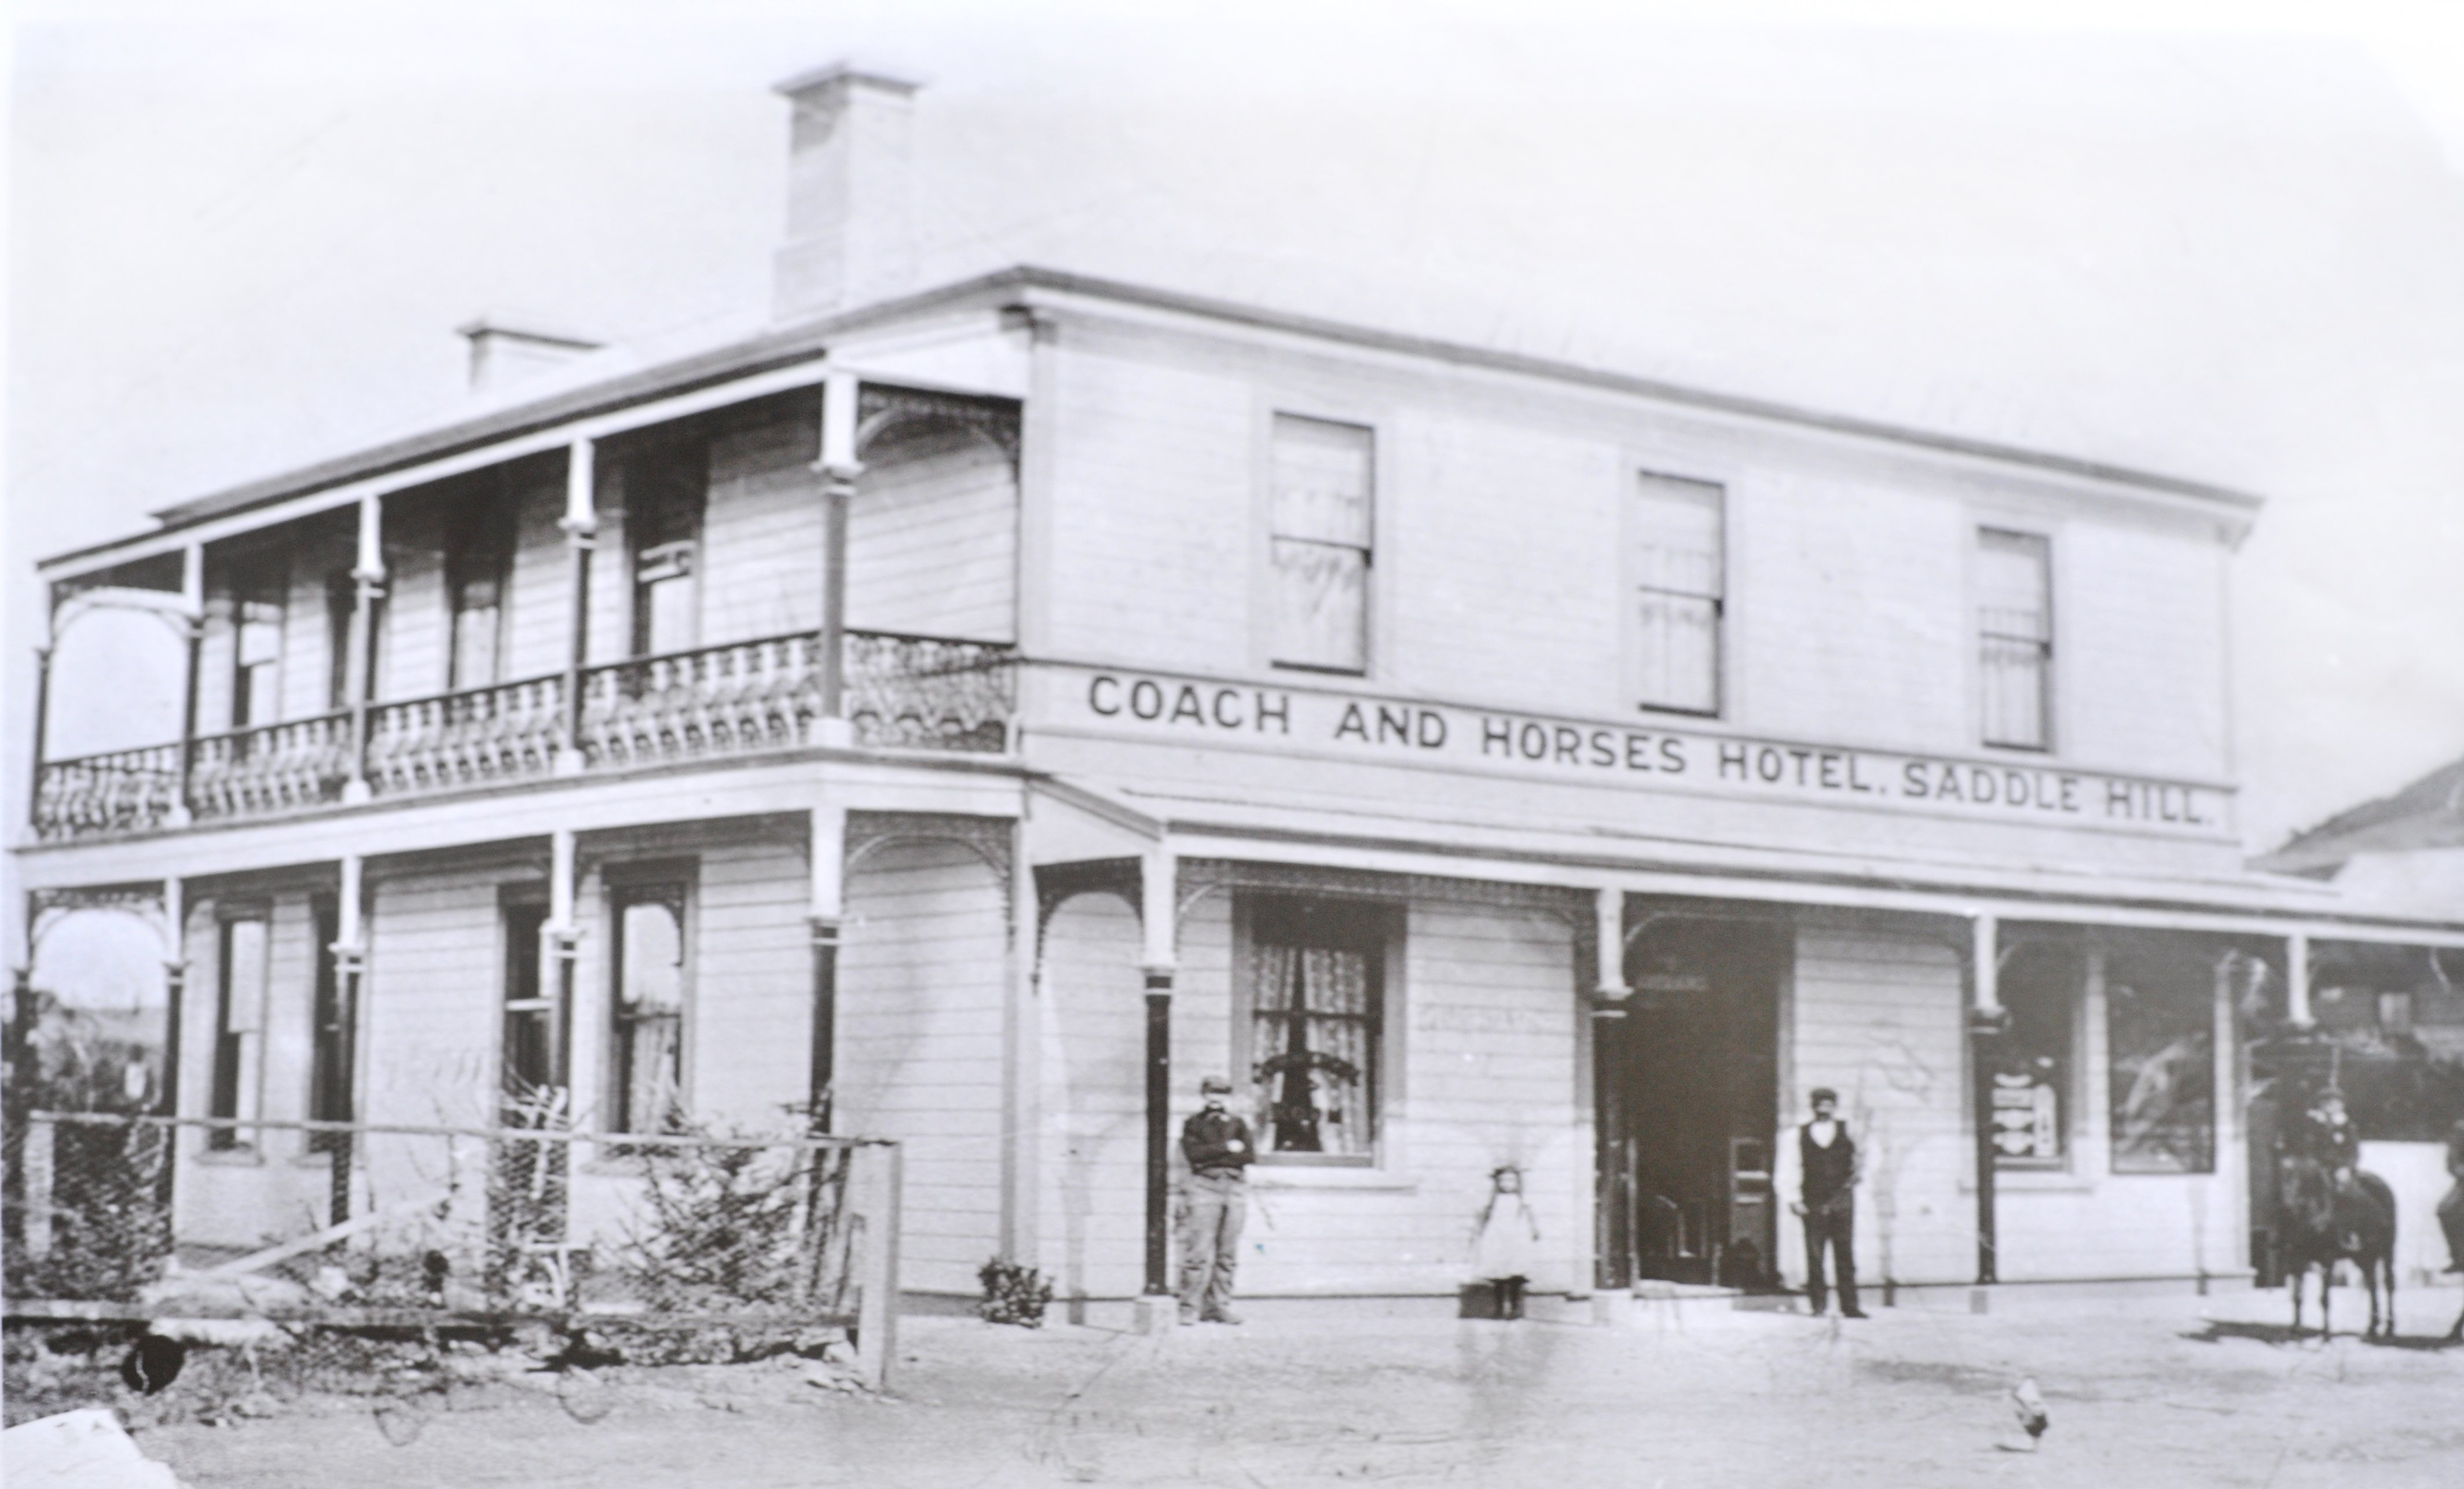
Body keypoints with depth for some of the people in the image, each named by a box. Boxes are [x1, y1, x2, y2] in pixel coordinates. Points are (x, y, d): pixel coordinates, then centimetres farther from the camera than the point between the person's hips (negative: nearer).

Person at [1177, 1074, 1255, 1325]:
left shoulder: (1237, 1124, 19)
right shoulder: (1193, 1125, 13)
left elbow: (1249, 1154, 4)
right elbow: (1193, 1152, -5)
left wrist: (1213, 1157, -6)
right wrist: (1227, 1148, -6)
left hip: (1235, 1188, 3)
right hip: (1205, 1187, -3)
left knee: (1228, 1254, 1)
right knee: (1199, 1251, -10)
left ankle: (1220, 1306, 6)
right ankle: (1190, 1308, -9)